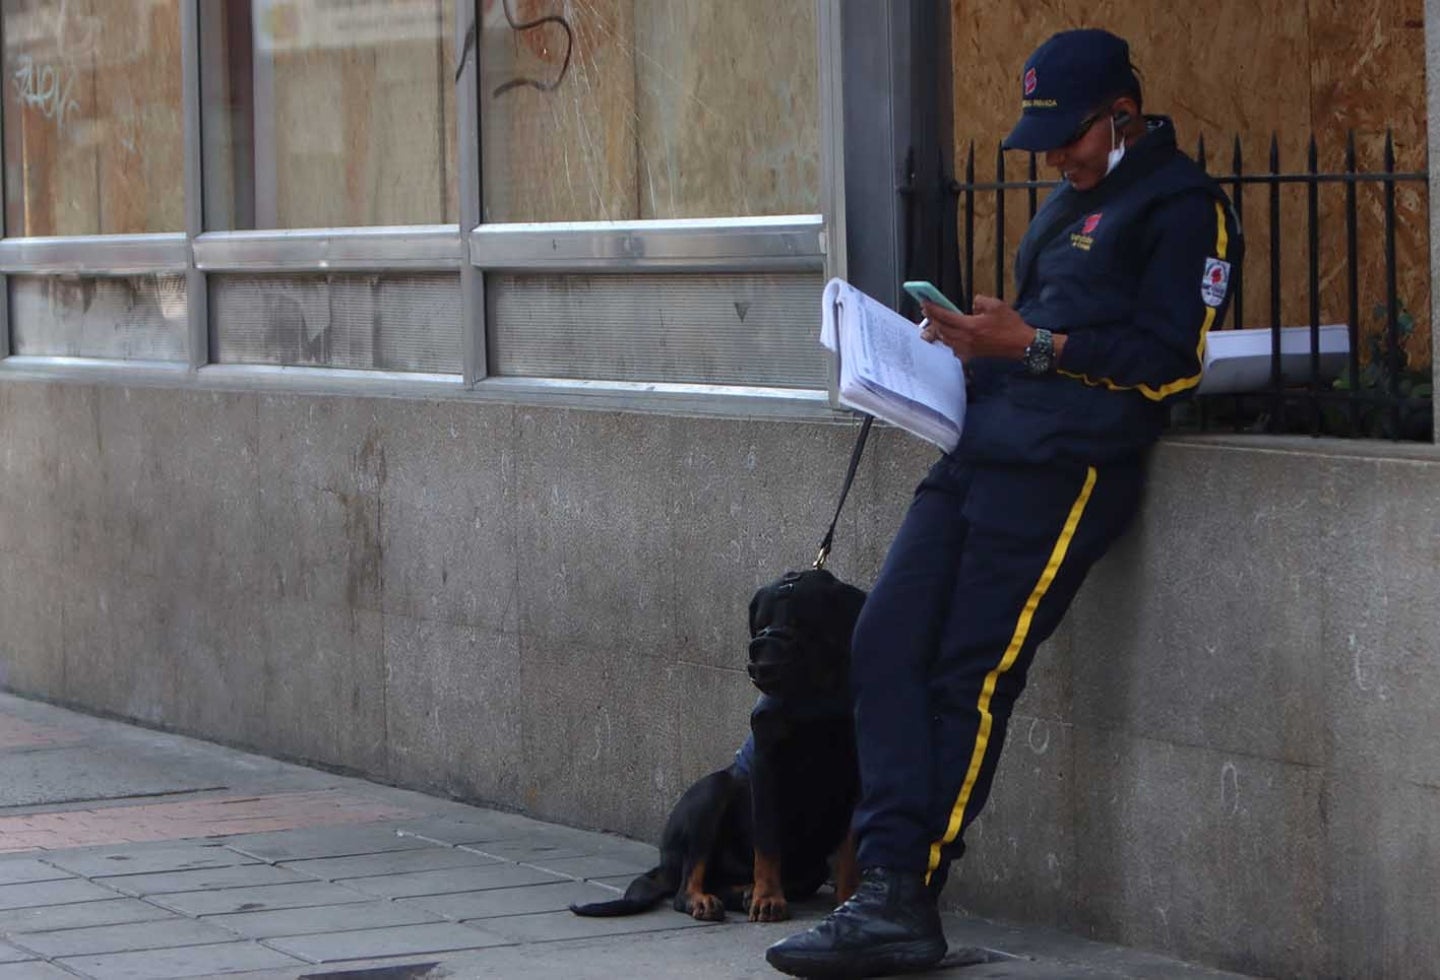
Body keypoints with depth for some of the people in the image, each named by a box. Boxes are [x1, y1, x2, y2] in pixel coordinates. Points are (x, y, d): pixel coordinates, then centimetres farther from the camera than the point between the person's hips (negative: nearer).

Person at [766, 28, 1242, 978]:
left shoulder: (1183, 205, -2)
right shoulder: (1071, 202, 26)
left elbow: (1171, 362, -11)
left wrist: (1032, 344, -13)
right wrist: (978, 340, 11)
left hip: (1065, 466, -9)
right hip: (982, 454, 9)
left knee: (970, 677, -11)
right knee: (887, 644, -5)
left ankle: (906, 902, -5)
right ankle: (891, 885, -8)